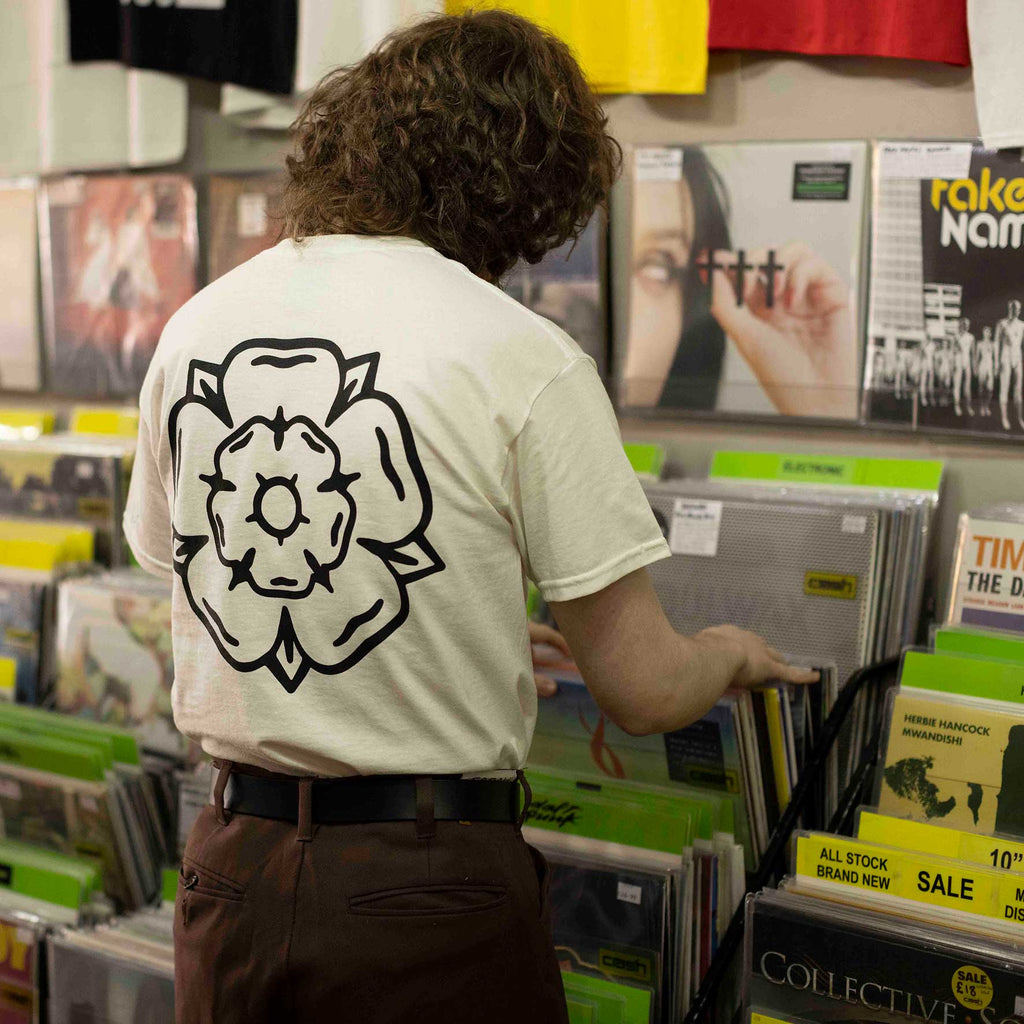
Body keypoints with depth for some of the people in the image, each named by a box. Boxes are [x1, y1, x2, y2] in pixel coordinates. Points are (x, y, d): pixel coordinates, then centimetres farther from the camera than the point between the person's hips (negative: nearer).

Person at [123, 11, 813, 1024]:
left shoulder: (192, 327, 2)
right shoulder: (523, 361, -15)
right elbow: (643, 689, -14)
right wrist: (733, 655, 11)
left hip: (228, 865, 5)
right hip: (425, 893, -4)